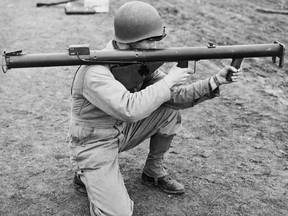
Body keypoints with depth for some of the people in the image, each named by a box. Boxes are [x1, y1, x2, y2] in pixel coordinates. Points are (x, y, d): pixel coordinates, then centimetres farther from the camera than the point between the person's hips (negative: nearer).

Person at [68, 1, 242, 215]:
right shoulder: (96, 72, -31)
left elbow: (175, 96, -6)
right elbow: (130, 110, -44)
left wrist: (215, 81, -17)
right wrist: (168, 81, -33)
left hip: (122, 131, 7)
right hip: (95, 144, -7)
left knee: (170, 110, -8)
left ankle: (154, 171, 11)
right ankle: (85, 176, 14)